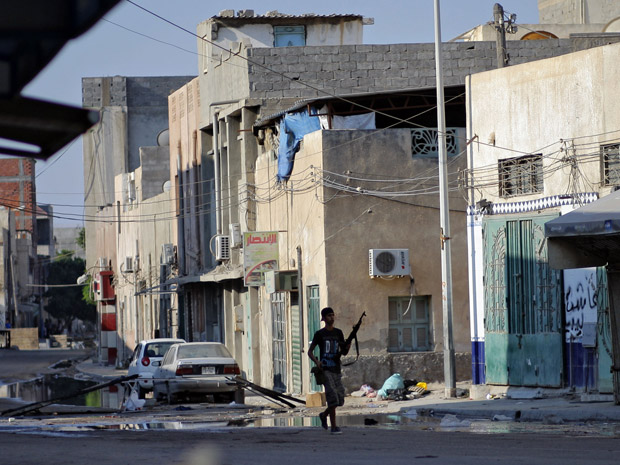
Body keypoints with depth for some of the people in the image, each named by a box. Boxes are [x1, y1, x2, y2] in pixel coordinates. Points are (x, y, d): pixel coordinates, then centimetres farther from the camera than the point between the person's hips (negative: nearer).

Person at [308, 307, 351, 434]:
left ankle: (324, 415, 32)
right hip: (325, 370, -5)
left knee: (339, 400, 5)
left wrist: (347, 347, -11)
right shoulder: (319, 334, 2)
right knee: (332, 397, -16)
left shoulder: (338, 333, 13)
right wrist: (316, 361, -15)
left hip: (336, 370, 5)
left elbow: (343, 352, 13)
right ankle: (334, 427, -12)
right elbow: (310, 351, 4)